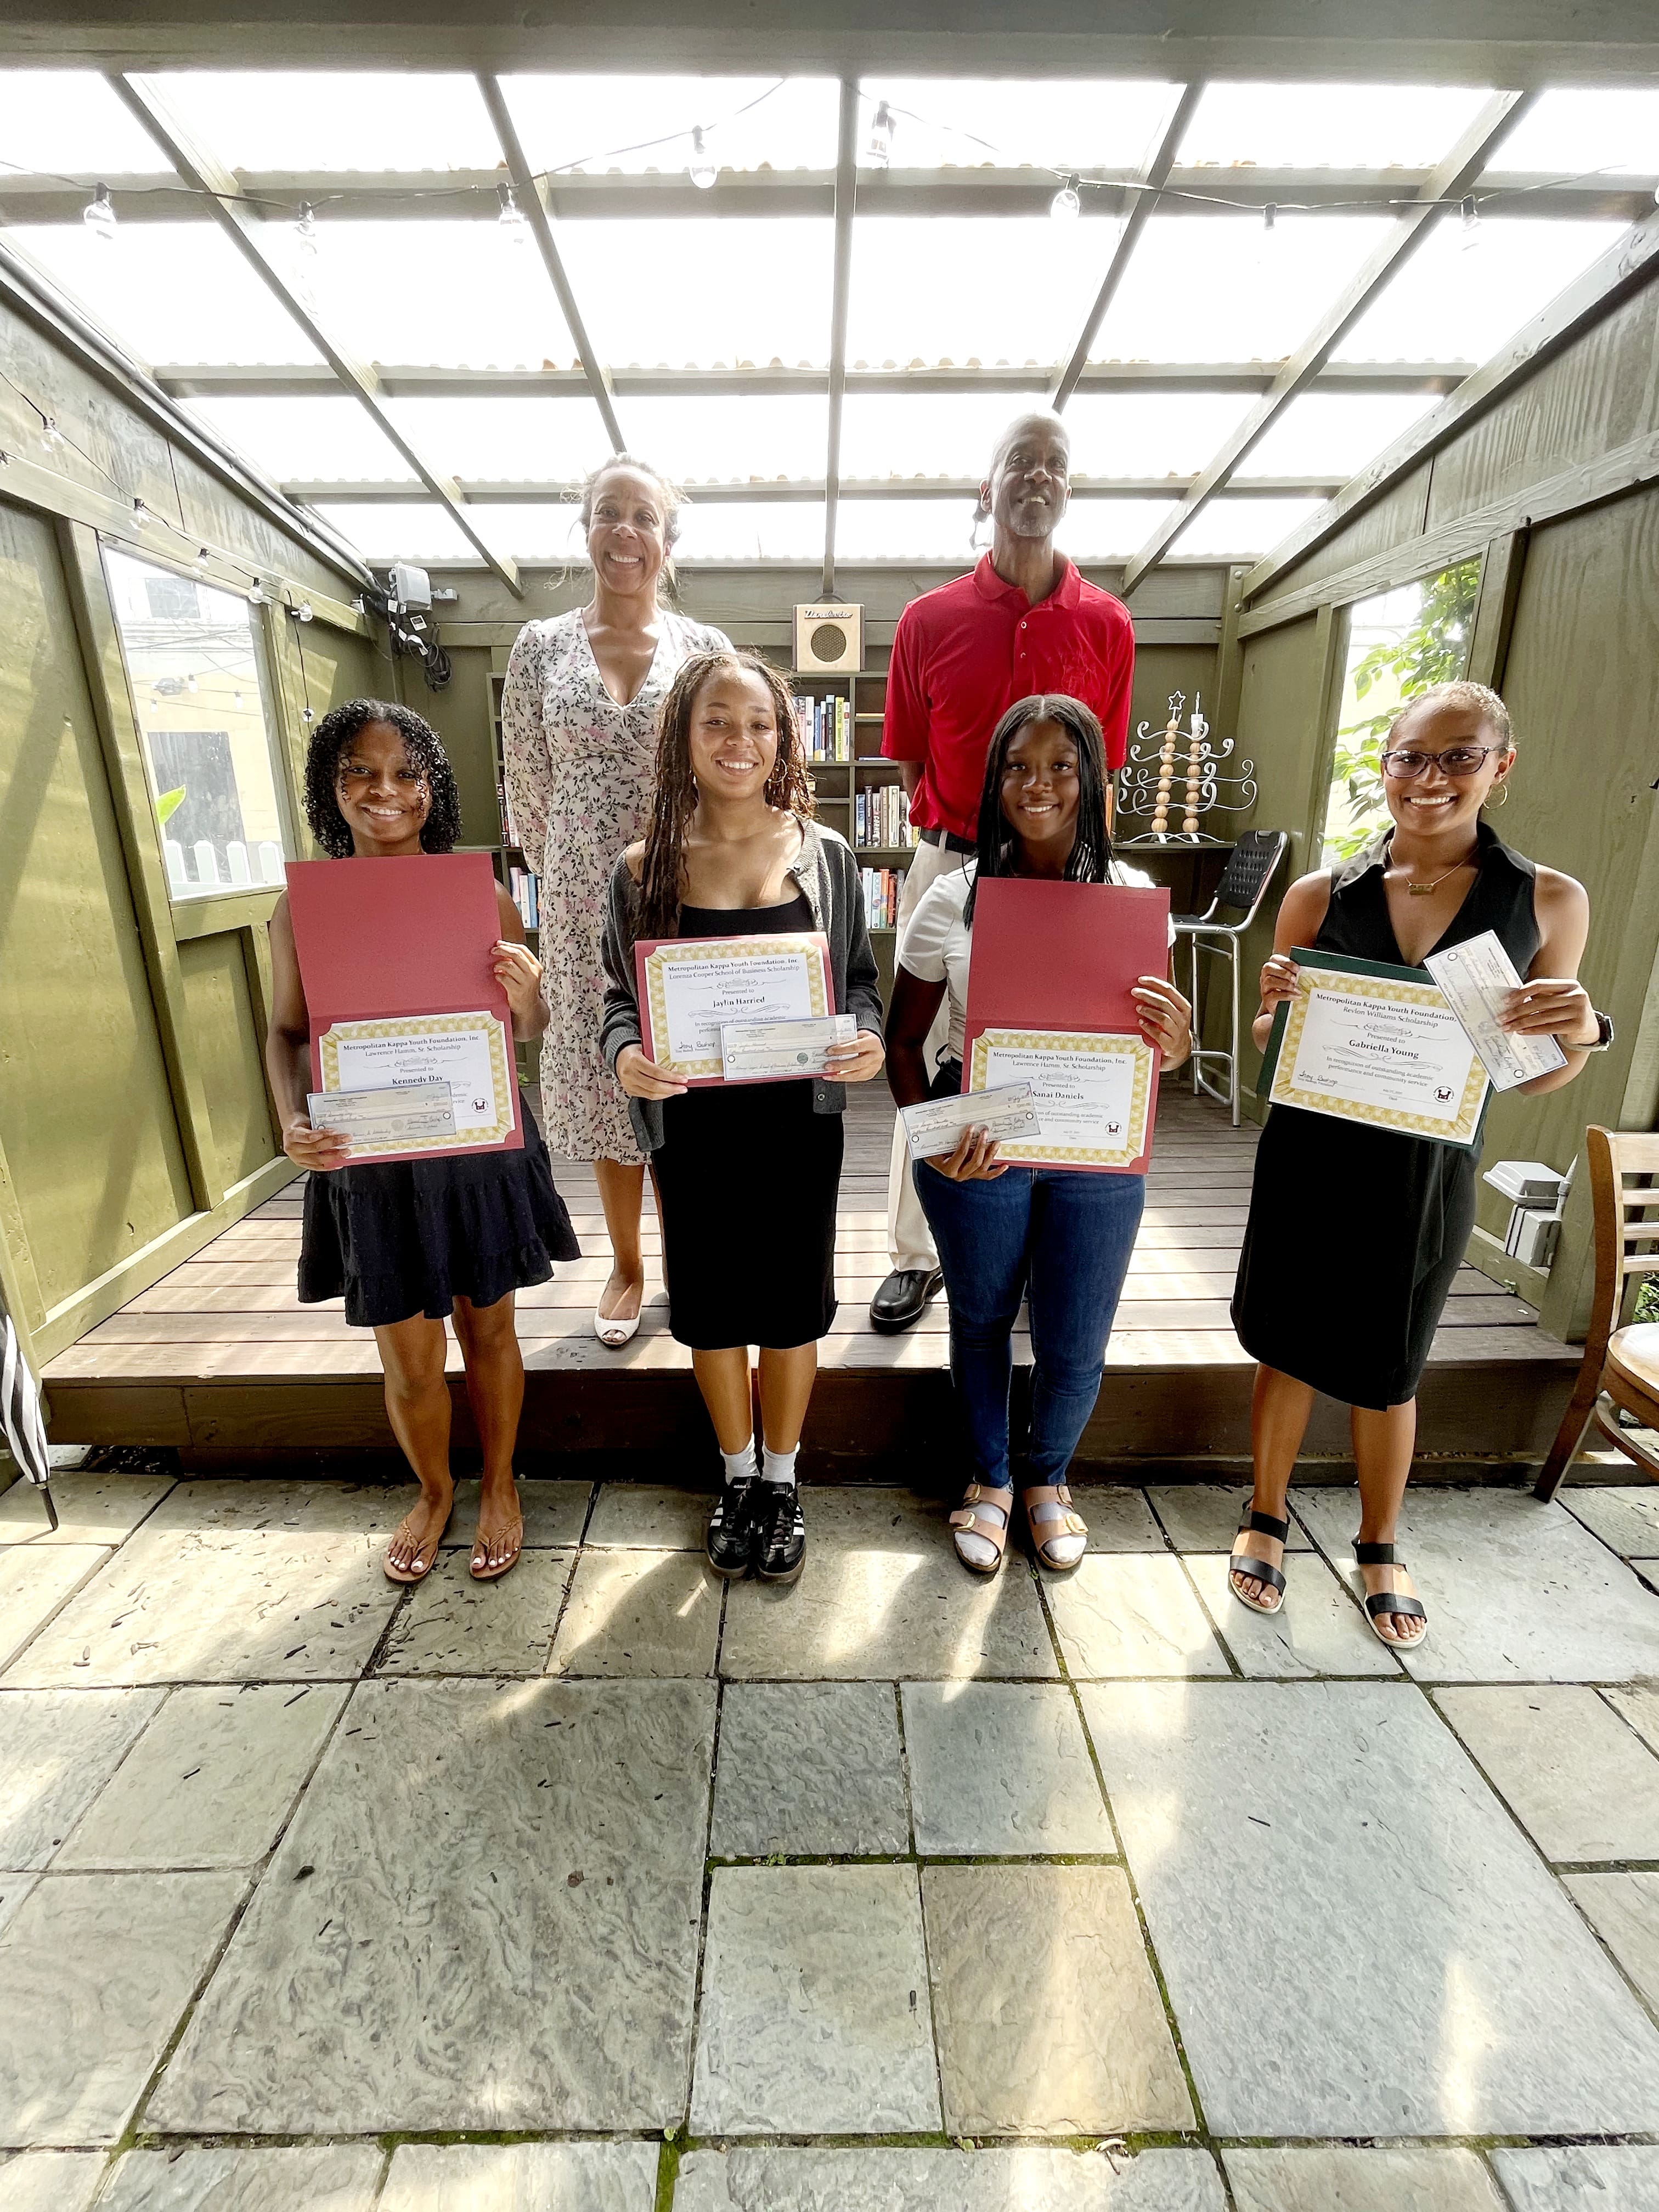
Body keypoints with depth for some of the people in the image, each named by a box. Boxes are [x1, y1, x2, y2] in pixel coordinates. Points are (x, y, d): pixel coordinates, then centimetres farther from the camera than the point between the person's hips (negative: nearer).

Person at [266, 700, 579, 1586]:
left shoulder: (476, 892, -5)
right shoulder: (304, 904, -2)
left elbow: (528, 1029, 1)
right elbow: (286, 1029, 5)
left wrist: (526, 996, -22)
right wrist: (293, 1122, -13)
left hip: (480, 1146, 0)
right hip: (367, 1157, 1)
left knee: (488, 1329, 16)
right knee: (408, 1362, 12)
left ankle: (498, 1485, 41)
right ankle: (432, 1491, 42)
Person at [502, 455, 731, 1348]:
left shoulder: (705, 648, 2)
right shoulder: (539, 647, 4)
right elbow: (527, 789, 7)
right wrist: (564, 879, 10)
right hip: (582, 904, 1)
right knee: (600, 1075, 8)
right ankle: (626, 1263, 27)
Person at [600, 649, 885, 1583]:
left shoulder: (825, 856, 1)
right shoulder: (644, 867, -1)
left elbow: (860, 977, 7)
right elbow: (621, 993, 4)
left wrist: (869, 1038, -14)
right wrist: (625, 1053, -17)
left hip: (798, 1120, 0)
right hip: (692, 1125, 0)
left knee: (792, 1304, 12)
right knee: (712, 1305, 14)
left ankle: (782, 1480, 37)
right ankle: (738, 1475, 40)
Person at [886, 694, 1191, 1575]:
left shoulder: (1130, 896, -2)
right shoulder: (955, 898, -6)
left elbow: (1159, 1043, 3)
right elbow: (903, 1039, -3)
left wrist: (1172, 1040, -22)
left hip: (1096, 1155, 1)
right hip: (978, 1152, -1)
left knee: (1075, 1349, 11)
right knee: (980, 1322, 16)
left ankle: (1048, 1478, 43)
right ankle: (990, 1479, 44)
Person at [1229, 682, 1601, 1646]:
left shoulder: (1550, 901, -2)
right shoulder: (1322, 896, -4)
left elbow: (1535, 1077, 3)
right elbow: (1269, 1050, 2)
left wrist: (1582, 1029, -18)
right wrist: (1277, 1006, -19)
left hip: (1428, 1173, 0)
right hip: (1310, 1161, 0)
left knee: (1389, 1368, 16)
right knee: (1290, 1349, 13)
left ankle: (1380, 1548, 41)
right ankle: (1267, 1519, 37)